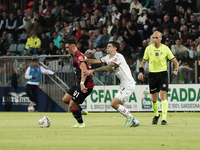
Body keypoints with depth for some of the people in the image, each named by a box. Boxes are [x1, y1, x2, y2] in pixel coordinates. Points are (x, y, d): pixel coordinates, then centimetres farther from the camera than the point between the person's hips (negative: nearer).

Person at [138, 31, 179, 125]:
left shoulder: (165, 49, -3)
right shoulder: (148, 48, 3)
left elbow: (175, 61, 5)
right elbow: (143, 61, 15)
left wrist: (176, 70, -12)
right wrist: (141, 72, 1)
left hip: (163, 74, -2)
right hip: (152, 74, 2)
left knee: (163, 96, -15)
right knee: (154, 99, 7)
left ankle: (164, 118, -16)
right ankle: (156, 115, 32)